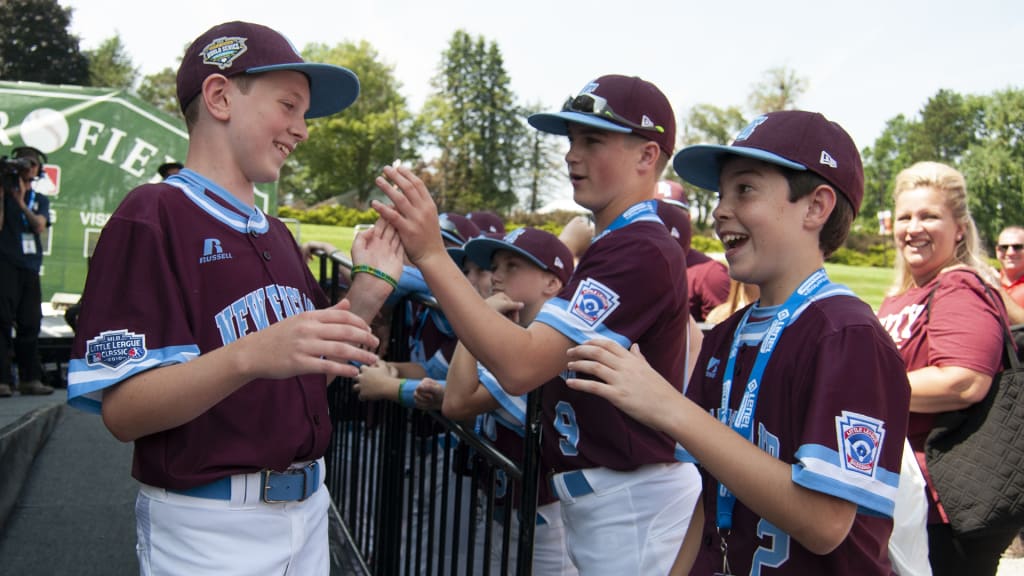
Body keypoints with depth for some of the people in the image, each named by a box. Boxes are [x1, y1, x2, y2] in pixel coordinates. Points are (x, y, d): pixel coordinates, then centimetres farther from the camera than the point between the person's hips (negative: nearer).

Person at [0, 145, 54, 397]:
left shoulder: (40, 200, 18)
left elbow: (40, 226, -1)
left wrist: (21, 204, -13)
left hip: (30, 267, 4)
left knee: (30, 324, 3)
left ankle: (30, 379, 7)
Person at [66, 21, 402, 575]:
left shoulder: (277, 233, 13)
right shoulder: (153, 214, -11)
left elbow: (308, 376, 11)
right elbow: (123, 413, -19)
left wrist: (367, 291, -1)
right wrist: (249, 357, -34)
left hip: (307, 509, 7)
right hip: (207, 530, -7)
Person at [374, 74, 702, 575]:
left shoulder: (639, 250, -19)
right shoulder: (612, 243, 15)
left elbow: (521, 367, -28)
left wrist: (431, 255, -28)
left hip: (630, 502, -10)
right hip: (598, 496, 10)